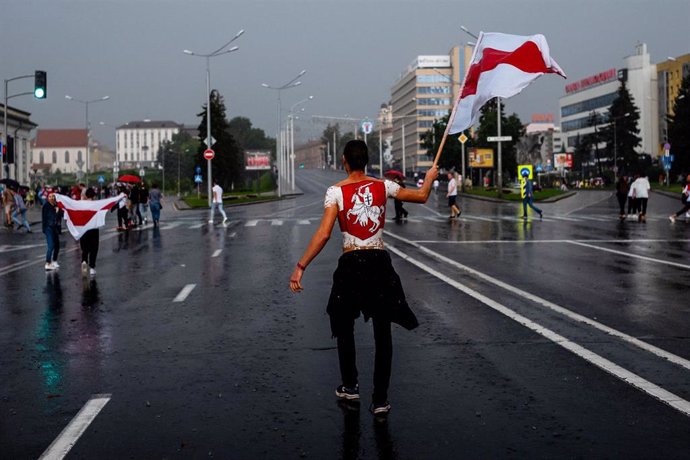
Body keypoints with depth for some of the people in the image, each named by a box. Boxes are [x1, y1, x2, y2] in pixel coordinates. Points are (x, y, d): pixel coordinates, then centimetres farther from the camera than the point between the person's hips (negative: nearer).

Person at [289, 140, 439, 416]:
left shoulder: (336, 191, -5)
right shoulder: (382, 186, 2)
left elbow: (323, 234, -14)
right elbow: (421, 196, 13)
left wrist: (300, 267, -11)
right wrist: (429, 178, 34)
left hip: (350, 264, -1)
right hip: (380, 262, 2)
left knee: (344, 327, 20)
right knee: (382, 334, 7)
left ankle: (350, 387, 31)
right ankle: (380, 400, 7)